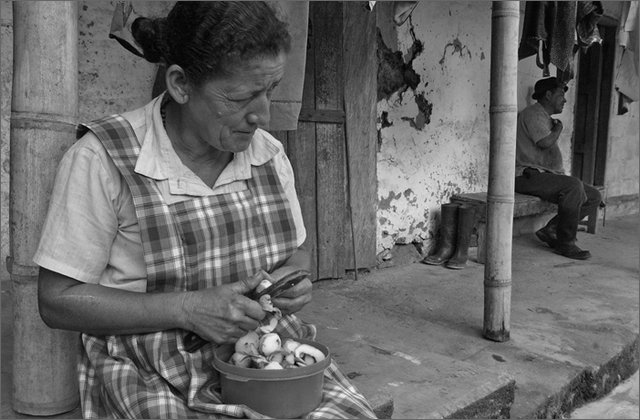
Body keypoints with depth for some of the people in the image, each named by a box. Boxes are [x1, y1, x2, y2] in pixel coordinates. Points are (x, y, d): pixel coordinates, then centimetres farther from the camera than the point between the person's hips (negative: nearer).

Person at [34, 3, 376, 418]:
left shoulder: (269, 153, 3)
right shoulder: (102, 159, -13)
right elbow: (58, 299, -10)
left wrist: (292, 279, -7)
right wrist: (188, 309, -21)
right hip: (155, 376, -3)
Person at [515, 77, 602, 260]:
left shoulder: (546, 118, 26)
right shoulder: (533, 113, -7)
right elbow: (545, 142, -24)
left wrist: (562, 175, 11)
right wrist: (559, 128, -3)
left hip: (547, 175, 10)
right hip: (528, 175, -10)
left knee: (594, 196, 1)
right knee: (574, 186, -32)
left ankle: (551, 230, -4)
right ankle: (565, 243, -21)